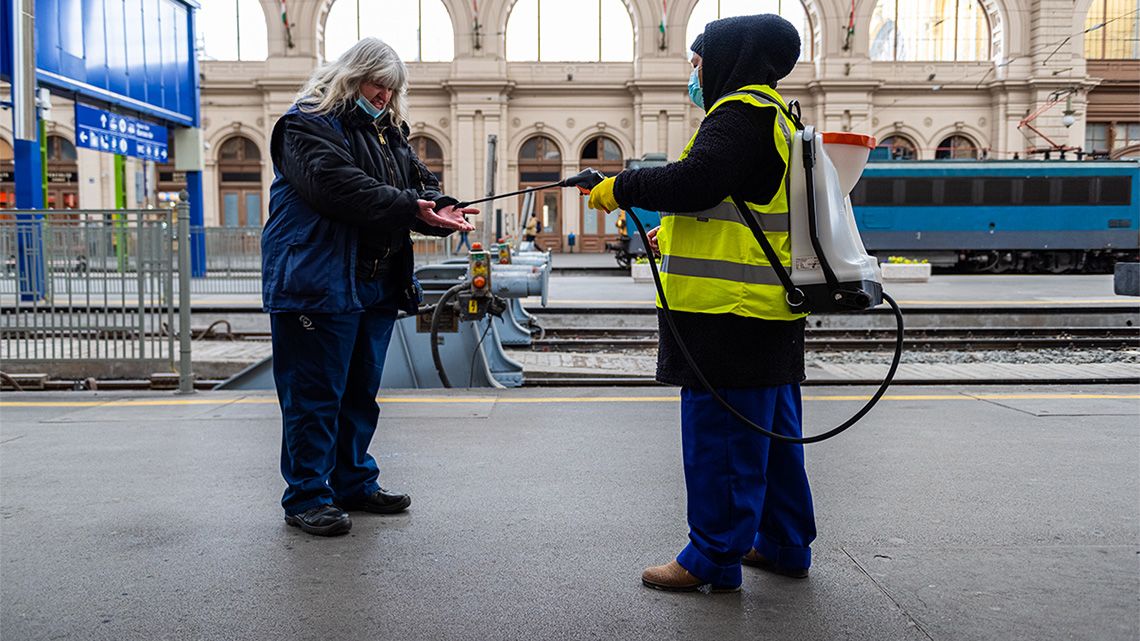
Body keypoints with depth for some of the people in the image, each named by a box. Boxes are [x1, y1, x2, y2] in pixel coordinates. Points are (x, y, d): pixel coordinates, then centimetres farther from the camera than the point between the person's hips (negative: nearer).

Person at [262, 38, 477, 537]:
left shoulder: (389, 131, 20)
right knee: (316, 394, -3)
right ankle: (306, 496, 7)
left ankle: (354, 483, 27)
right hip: (318, 284, -8)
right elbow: (339, 186, -22)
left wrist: (442, 210, -9)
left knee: (360, 392, 15)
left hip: (376, 285, 9)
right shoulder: (307, 124, -6)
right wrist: (410, 208, -26)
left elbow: (420, 182, 15)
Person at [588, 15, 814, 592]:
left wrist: (620, 188, -12)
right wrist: (673, 237, 23)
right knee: (771, 431, 16)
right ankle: (783, 544, 26)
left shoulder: (741, 114, -11)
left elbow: (695, 181, -25)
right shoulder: (772, 115, 23)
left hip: (731, 311, -11)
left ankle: (712, 559, 5)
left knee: (718, 436, -4)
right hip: (767, 308, 11)